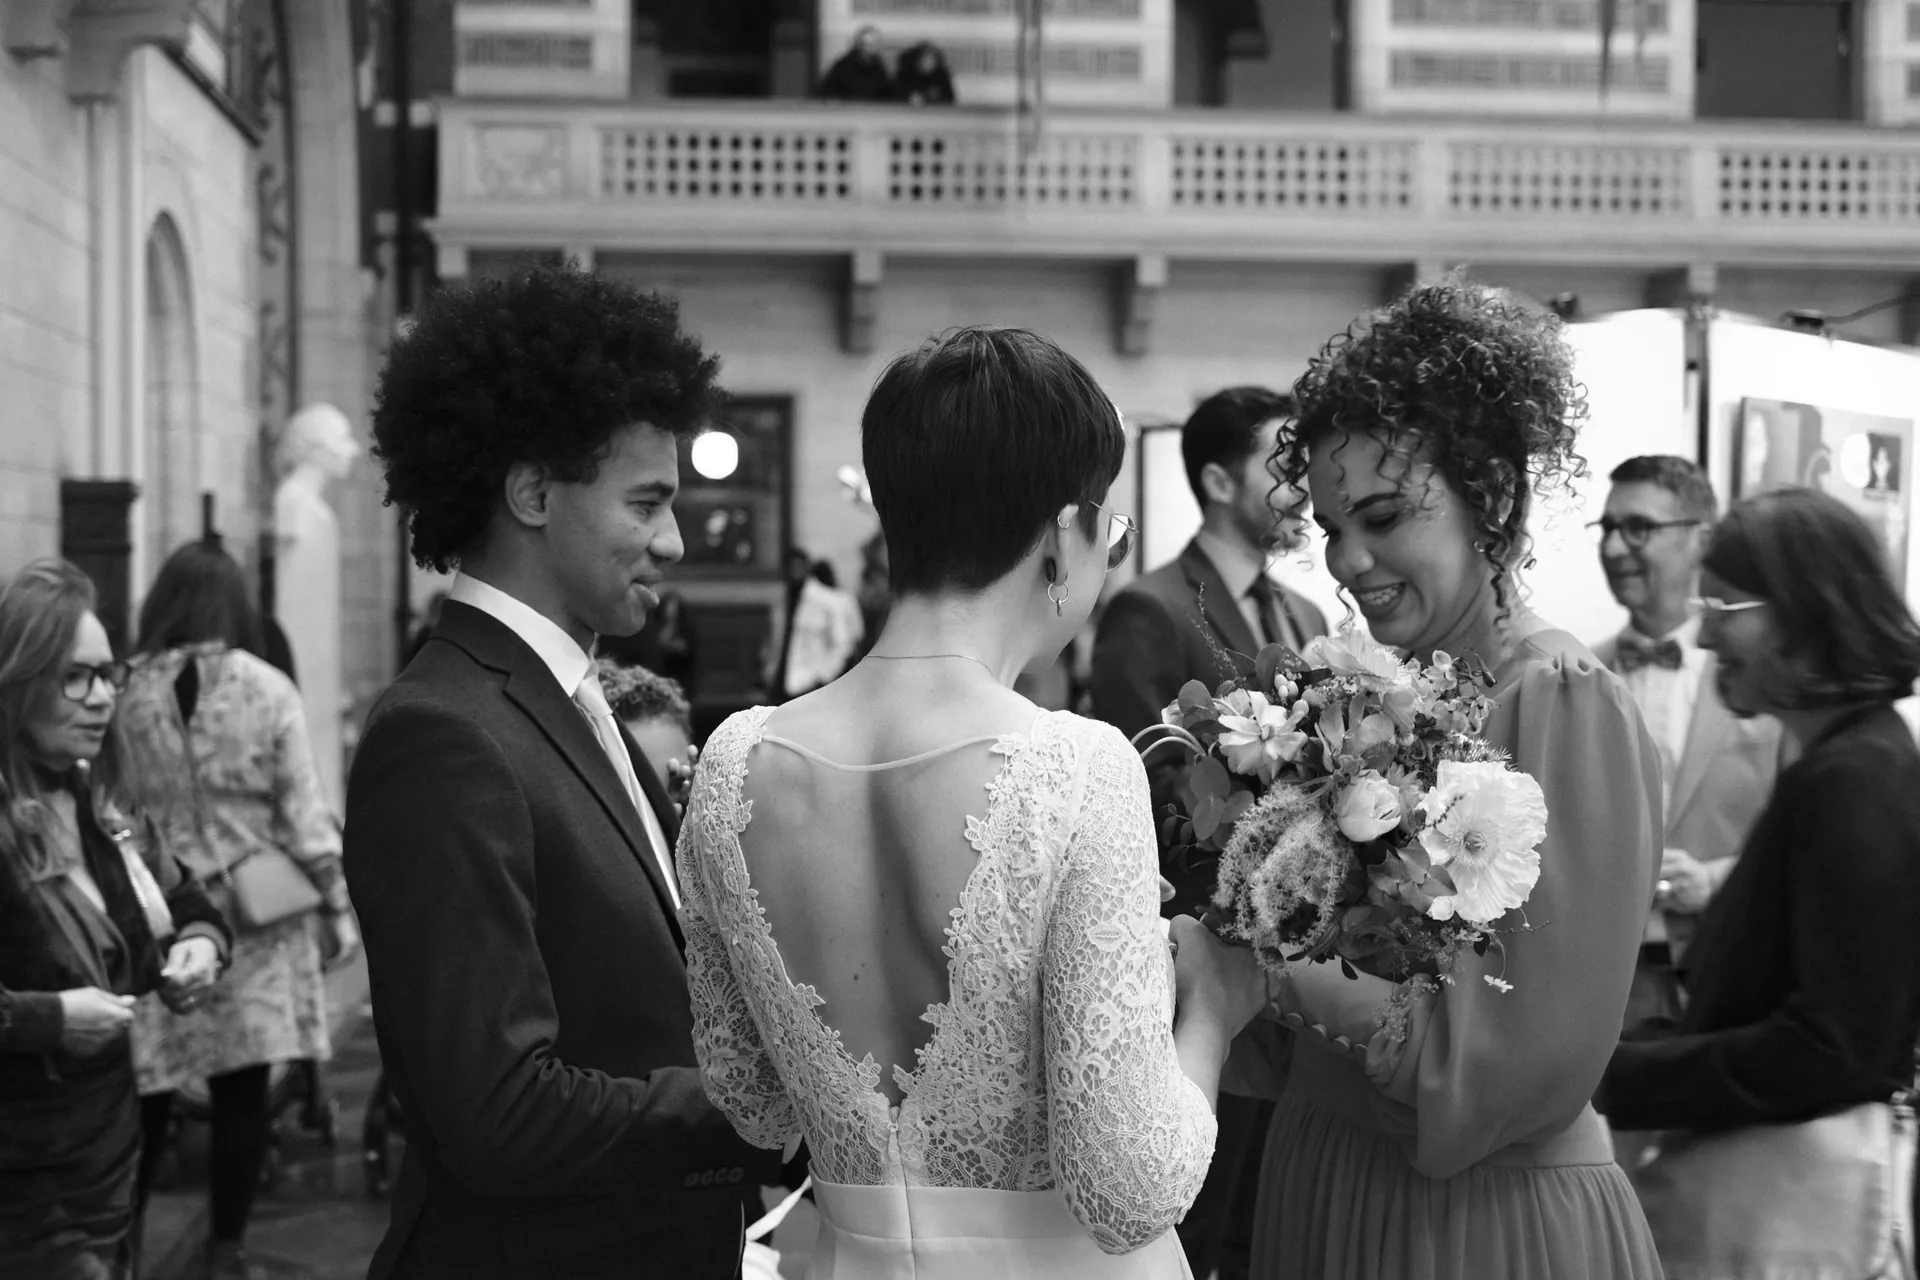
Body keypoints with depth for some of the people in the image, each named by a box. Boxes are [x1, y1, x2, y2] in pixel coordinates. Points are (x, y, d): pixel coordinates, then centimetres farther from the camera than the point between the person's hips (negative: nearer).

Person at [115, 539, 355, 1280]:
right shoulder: (267, 689, -4)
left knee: (146, 1094, 7)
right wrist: (337, 906, 7)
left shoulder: (128, 696, -3)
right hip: (258, 914, -1)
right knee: (242, 1091, 7)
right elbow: (303, 816, -3)